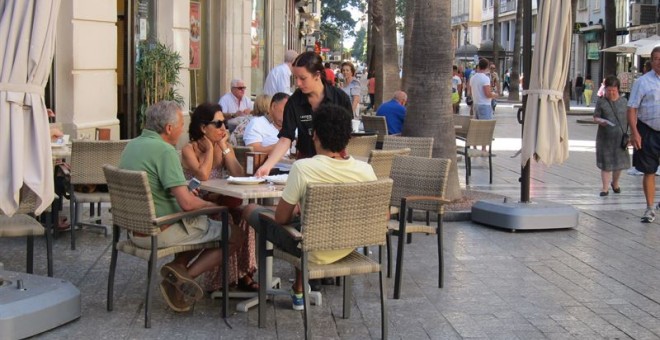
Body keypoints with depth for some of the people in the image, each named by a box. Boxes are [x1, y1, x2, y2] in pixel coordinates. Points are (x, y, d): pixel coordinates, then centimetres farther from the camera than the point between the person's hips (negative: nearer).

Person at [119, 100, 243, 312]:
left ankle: (177, 267, 5)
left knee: (201, 224, 28)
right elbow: (187, 204, -23)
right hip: (161, 233, -9)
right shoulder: (164, 150, -19)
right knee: (234, 234, 1)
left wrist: (184, 192, 13)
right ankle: (187, 275, -2)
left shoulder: (132, 145, 8)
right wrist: (209, 205, -3)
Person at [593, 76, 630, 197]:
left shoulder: (624, 101, 5)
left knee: (619, 161, 10)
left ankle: (615, 183, 34)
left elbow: (629, 118, 10)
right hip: (605, 137, -2)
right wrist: (600, 121, -21)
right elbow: (595, 117, 2)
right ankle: (605, 188, 8)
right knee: (606, 162, 1)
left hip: (620, 137, 2)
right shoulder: (601, 102, 0)